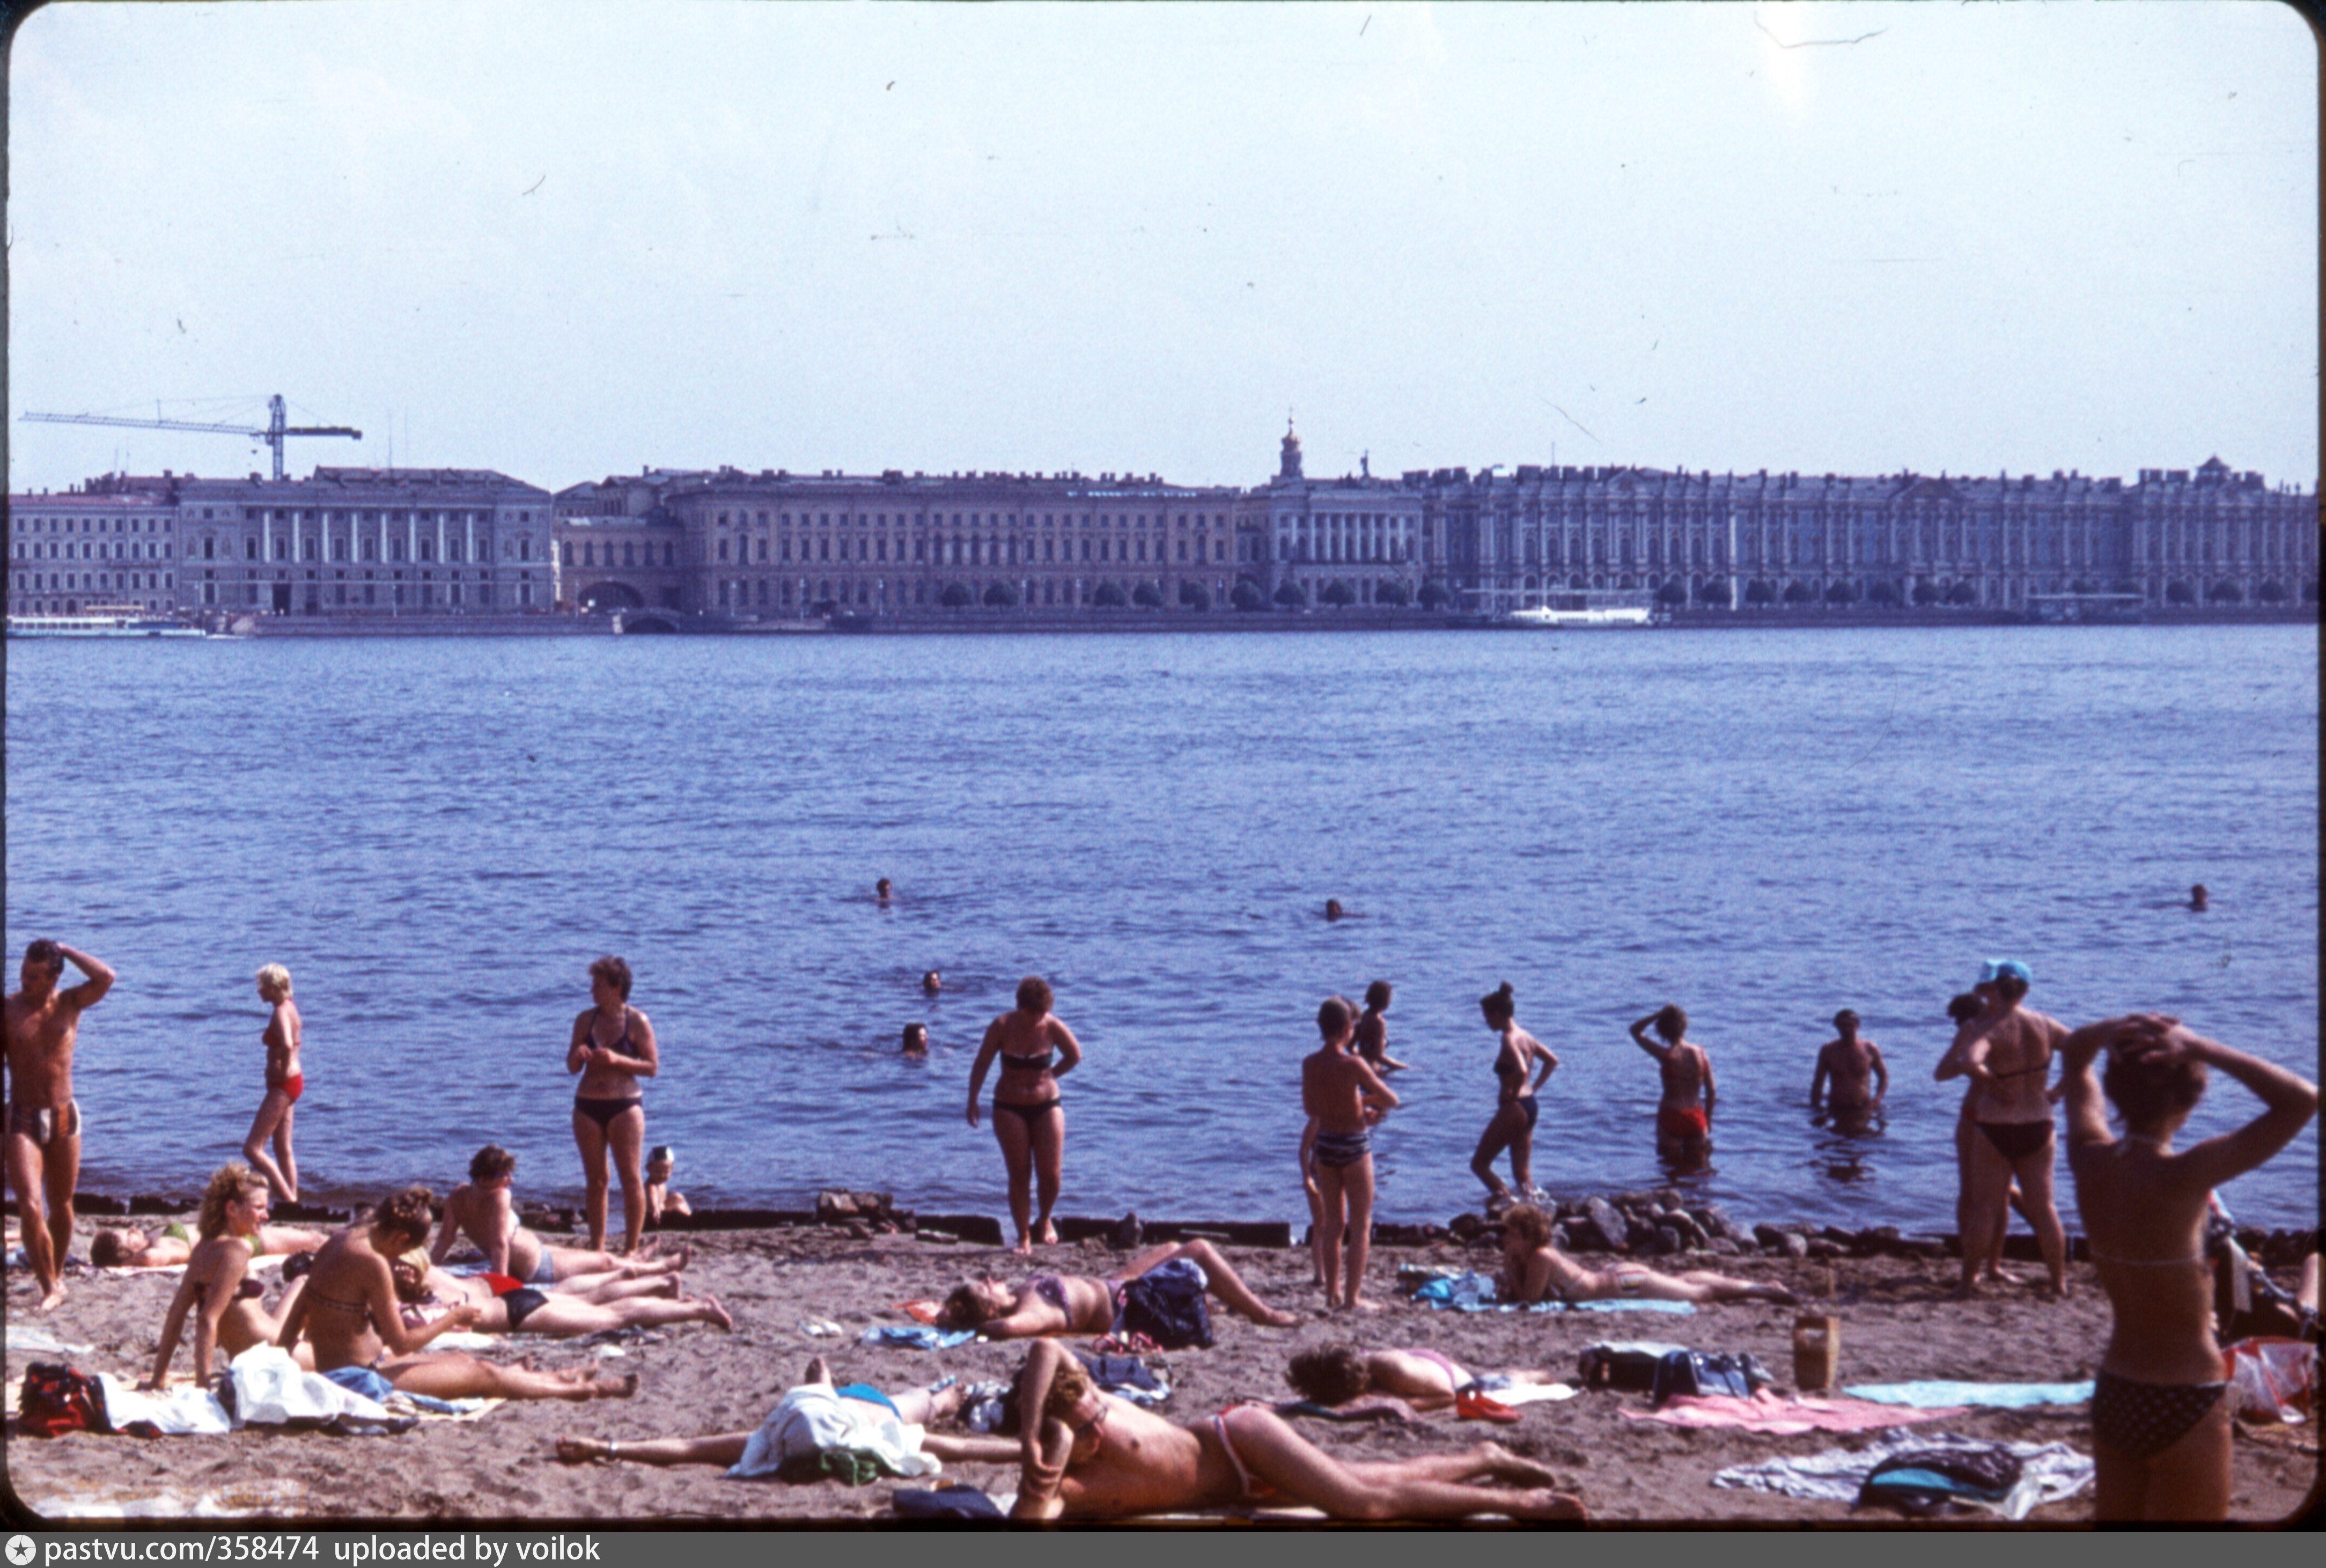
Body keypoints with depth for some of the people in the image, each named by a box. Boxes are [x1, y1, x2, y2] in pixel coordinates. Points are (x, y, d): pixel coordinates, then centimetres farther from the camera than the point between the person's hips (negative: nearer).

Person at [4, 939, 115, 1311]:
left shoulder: (69, 1003, -2)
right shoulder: (7, 1008, -4)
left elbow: (105, 978, -21)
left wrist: (65, 951, -11)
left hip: (63, 1116, 2)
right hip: (23, 1119, -2)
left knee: (61, 1206, 15)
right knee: (30, 1207, -16)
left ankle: (57, 1273, 35)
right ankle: (49, 1285, -6)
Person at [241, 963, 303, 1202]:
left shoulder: (281, 1012, -18)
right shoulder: (289, 1007, 11)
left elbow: (287, 1045, -36)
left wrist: (284, 1070, -21)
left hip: (282, 1085, -10)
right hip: (291, 1081, 10)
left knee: (252, 1148, -9)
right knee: (284, 1150, 14)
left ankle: (289, 1201, -12)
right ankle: (292, 1200, 16)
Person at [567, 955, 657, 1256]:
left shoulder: (637, 1022, -4)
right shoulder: (586, 1020, 7)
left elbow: (652, 1067, -6)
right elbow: (572, 1067, 11)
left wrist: (617, 1060, -18)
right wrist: (577, 1056, -13)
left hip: (625, 1106, -4)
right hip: (587, 1106, 4)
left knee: (630, 1178, -2)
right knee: (596, 1179, 8)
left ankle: (631, 1248, 3)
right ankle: (596, 1248, 14)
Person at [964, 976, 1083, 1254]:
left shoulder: (1053, 1028, -8)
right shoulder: (1002, 1027, -10)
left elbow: (1075, 1056, 9)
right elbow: (981, 1063, -1)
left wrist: (1049, 1075, 6)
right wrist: (972, 1101, 0)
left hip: (1047, 1105, 1)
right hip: (1009, 1108, -1)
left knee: (1051, 1173, -5)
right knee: (1019, 1175, -3)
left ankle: (1045, 1220, 23)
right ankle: (1024, 1237, 6)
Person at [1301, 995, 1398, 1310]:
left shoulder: (1309, 1065, -2)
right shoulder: (1353, 1065, -19)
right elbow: (1391, 1101, -13)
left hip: (1324, 1143, 6)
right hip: (1354, 1145, -6)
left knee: (1333, 1224, 17)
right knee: (1361, 1225, 4)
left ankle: (1332, 1293, 21)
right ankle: (1353, 1296, 2)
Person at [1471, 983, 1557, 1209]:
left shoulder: (1509, 1040, -16)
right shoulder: (1525, 1036, 11)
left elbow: (1521, 1071, -31)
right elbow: (1552, 1061, 21)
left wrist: (1512, 1095, -16)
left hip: (1513, 1108, -9)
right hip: (1530, 1105, 9)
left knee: (1479, 1164, 0)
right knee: (1523, 1172, 10)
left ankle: (1504, 1197, -17)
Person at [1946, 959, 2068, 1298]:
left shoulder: (1988, 1028, -14)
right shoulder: (2044, 1026, 1)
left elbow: (1970, 1063, -33)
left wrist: (1990, 1084, -16)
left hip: (1994, 1128, -4)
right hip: (2039, 1126, 4)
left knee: (1984, 1207, 4)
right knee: (2044, 1206, 11)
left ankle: (1969, 1281, 8)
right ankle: (2059, 1282, 15)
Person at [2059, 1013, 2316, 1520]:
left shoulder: (2092, 1160, -6)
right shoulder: (2181, 1178, -24)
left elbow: (2073, 1057, 13)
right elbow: (2302, 1100, -26)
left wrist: (2113, 1031, -8)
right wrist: (2199, 1048, -24)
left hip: (2113, 1395, 7)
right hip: (2184, 1405, -7)